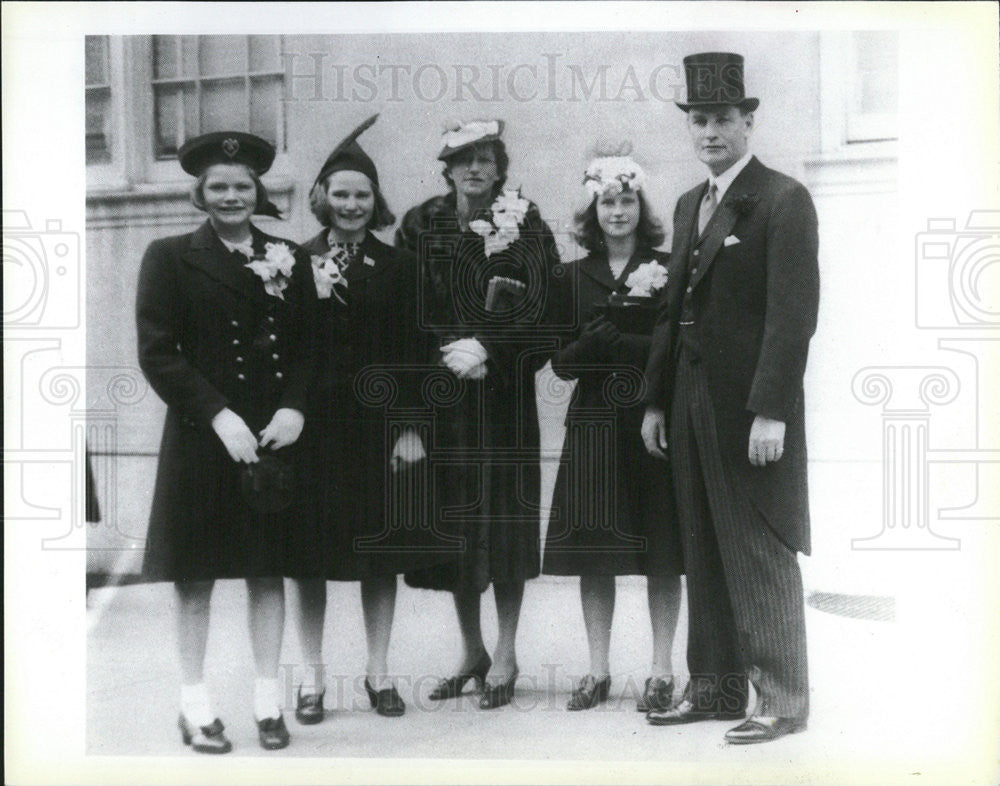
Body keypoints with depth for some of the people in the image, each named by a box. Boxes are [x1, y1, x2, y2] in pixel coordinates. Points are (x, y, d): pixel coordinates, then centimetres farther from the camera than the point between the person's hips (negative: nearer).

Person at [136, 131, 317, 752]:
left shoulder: (290, 258, 9)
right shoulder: (170, 258, 1)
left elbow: (309, 346, 8)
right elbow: (157, 353, -6)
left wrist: (295, 408, -9)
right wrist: (219, 416, -15)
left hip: (276, 438, 2)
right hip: (201, 438, -2)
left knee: (270, 573, 8)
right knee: (197, 576, 5)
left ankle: (269, 700, 18)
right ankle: (196, 706, 16)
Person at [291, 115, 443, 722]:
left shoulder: (398, 266, 5)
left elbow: (412, 352, 2)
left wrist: (411, 426, -4)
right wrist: (318, 296, -16)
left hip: (378, 424, 1)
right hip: (314, 423, 0)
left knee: (382, 553, 7)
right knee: (312, 554, 4)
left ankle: (379, 672, 19)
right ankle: (313, 676, 15)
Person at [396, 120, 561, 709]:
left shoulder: (526, 226, 0)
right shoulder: (421, 226, 6)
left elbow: (541, 310, -6)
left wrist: (486, 351, -15)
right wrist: (449, 352, -10)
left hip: (504, 391, -2)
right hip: (442, 392, 2)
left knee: (505, 516, 0)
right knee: (453, 518, 7)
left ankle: (505, 657, 10)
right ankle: (472, 651, 20)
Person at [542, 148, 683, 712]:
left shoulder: (666, 268, 4)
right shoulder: (576, 277, 11)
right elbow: (562, 362, 7)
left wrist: (624, 343, -13)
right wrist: (590, 343, -12)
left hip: (653, 420, -2)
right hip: (594, 424, 2)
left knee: (661, 553, 1)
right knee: (593, 554, 4)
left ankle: (662, 672, 11)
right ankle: (598, 672, 14)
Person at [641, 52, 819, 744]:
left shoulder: (784, 200, -8)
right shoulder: (690, 204, 16)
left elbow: (794, 314, -15)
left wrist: (771, 412, -21)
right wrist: (656, 399, 14)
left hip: (752, 404, -7)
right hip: (693, 402, 8)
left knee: (762, 556, -1)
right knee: (704, 554, 12)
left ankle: (783, 701, 9)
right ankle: (715, 689, 21)